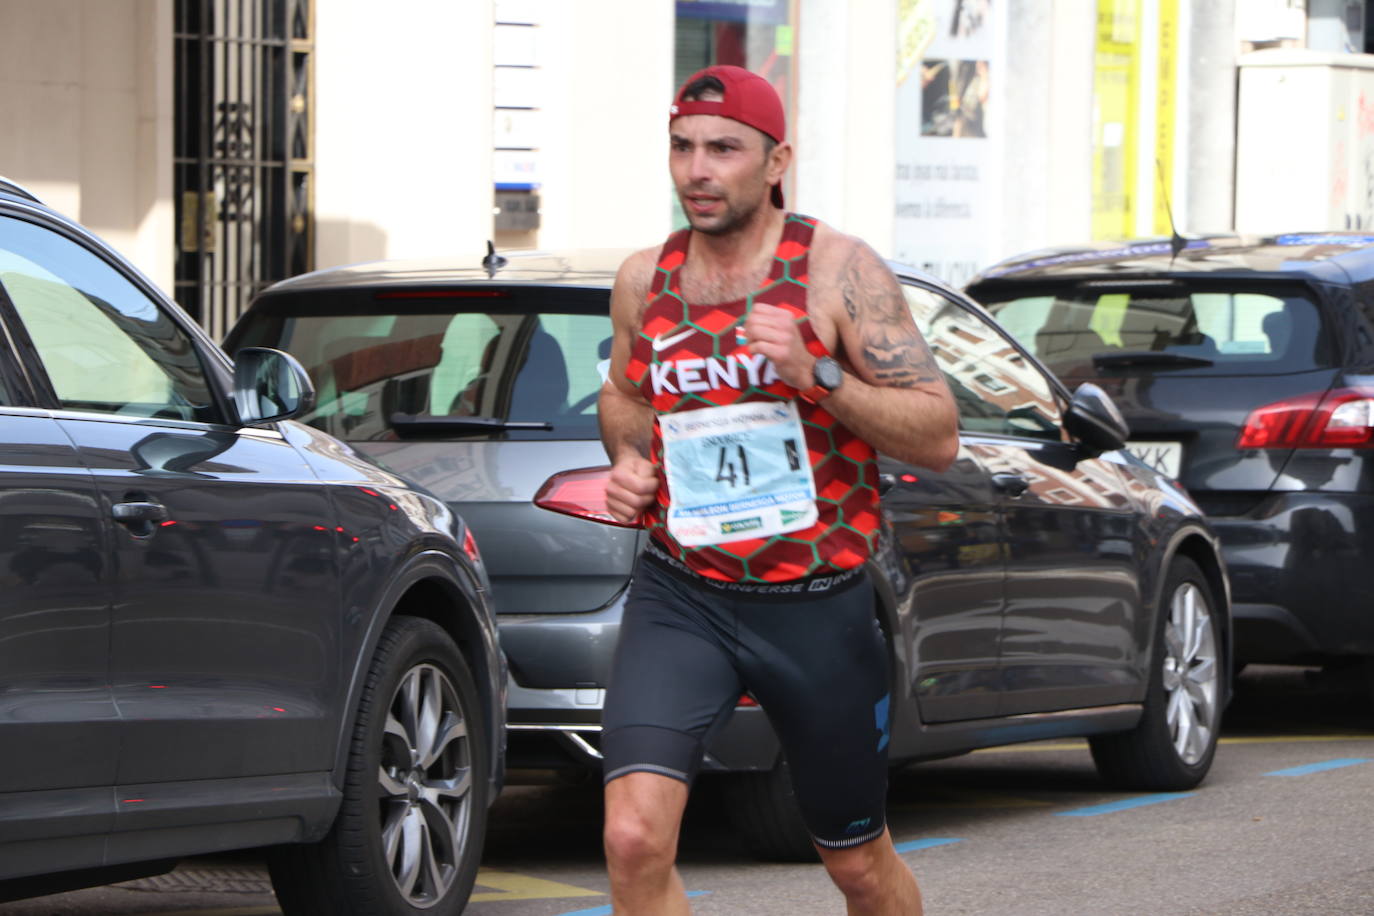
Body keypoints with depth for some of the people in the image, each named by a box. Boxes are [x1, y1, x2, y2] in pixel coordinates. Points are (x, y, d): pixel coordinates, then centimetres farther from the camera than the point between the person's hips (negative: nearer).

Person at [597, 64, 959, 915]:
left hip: (818, 607, -2)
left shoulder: (837, 269, -8)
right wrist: (628, 459, 4)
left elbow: (938, 437, -10)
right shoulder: (643, 280, 4)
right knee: (635, 840, -21)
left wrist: (816, 374, -23)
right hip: (680, 597, 2)